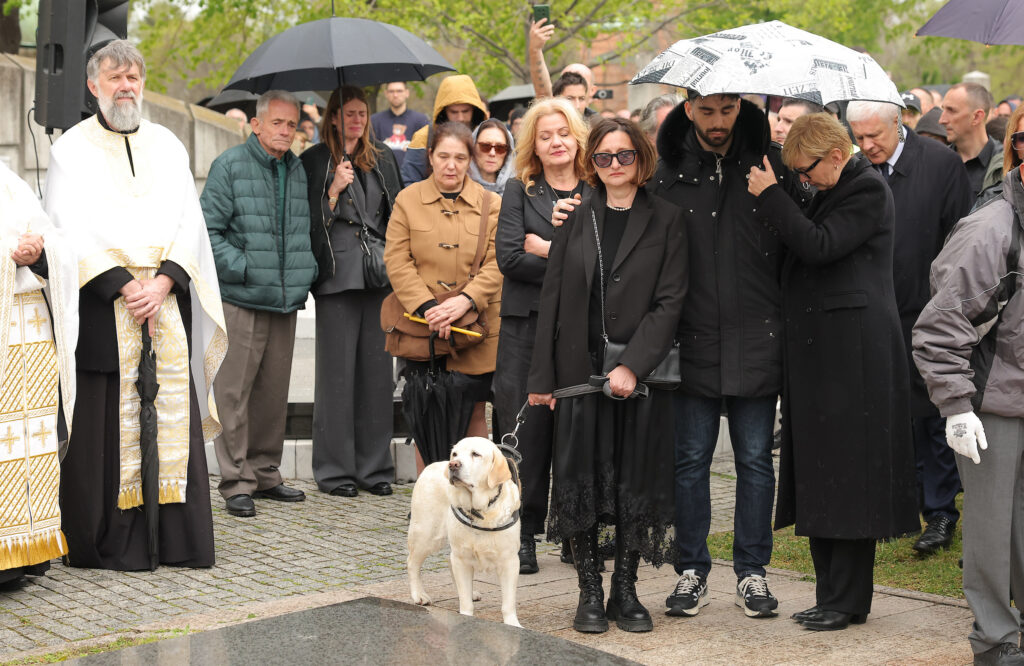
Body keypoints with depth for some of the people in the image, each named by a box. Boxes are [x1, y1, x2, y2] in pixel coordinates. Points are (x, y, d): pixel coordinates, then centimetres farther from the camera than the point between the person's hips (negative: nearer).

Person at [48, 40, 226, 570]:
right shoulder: (72, 149, 5)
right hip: (99, 306, -3)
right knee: (103, 421, -5)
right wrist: (124, 286, -14)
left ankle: (179, 539, 5)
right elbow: (72, 232, -4)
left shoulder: (167, 146, 15)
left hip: (167, 302, 3)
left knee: (173, 415, 0)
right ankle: (107, 542, 2)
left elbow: (189, 222, 8)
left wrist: (163, 282, -8)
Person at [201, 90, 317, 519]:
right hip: (242, 300, -6)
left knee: (274, 391, 10)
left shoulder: (298, 170, 15)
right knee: (234, 391, -4)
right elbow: (208, 230, -9)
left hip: (286, 302, 6)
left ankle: (266, 474, 21)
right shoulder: (230, 166, -4)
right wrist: (242, 269, -14)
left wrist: (306, 271, 10)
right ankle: (236, 482, 2)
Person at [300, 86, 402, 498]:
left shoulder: (383, 159, 16)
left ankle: (374, 466, 11)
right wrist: (334, 190, -15)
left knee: (377, 368, 4)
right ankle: (335, 468, 4)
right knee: (337, 369, -2)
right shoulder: (315, 162, 3)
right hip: (338, 274, -4)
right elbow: (312, 221, -1)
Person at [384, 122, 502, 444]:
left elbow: (497, 263, -1)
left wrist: (466, 300, -18)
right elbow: (396, 261, -1)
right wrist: (428, 307, -14)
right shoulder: (407, 199, 4)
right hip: (422, 331, 0)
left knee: (474, 412, 5)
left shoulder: (491, 204, 5)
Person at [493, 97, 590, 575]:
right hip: (526, 325, 0)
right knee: (528, 429, -2)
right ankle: (523, 533, 6)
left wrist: (549, 250, -7)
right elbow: (509, 257, -4)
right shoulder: (519, 191, 9)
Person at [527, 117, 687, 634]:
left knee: (636, 480, 4)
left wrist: (632, 366, -16)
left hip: (642, 373, -1)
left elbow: (670, 301, -6)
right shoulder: (575, 219, 7)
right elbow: (552, 298, 6)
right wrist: (541, 376, 1)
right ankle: (590, 593, 13)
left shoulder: (666, 221, 1)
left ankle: (625, 591, 16)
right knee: (582, 480, 3)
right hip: (581, 370, 1)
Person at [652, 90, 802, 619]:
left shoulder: (770, 163, 3)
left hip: (756, 338, 0)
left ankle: (752, 571, 17)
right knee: (690, 460, 6)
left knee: (755, 461, 7)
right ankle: (691, 570, 18)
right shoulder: (668, 171, 3)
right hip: (692, 339, 0)